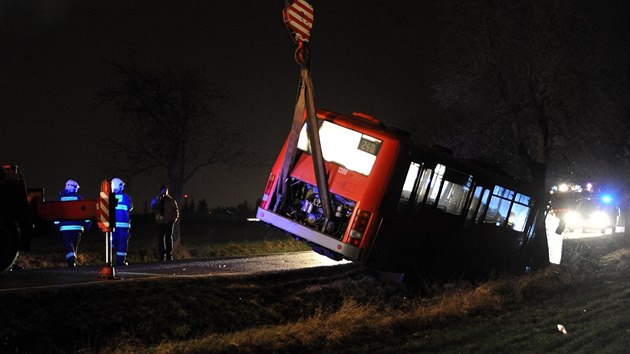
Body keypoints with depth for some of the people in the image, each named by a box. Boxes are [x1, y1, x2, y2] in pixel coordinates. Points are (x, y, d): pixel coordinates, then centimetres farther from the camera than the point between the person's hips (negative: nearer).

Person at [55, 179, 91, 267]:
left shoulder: (61, 198, 5)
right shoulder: (78, 198, 1)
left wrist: (57, 224, 14)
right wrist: (88, 224, 6)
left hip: (64, 227, 0)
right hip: (77, 226, 0)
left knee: (68, 247, -4)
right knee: (74, 246, 14)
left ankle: (71, 263, -19)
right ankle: (74, 263, 17)